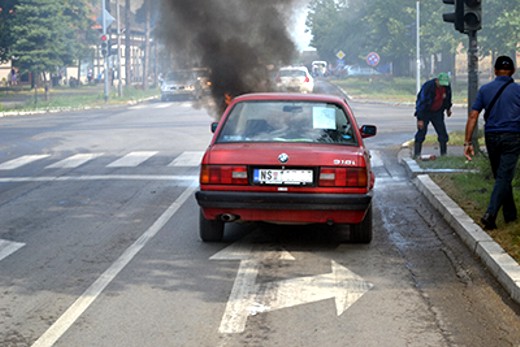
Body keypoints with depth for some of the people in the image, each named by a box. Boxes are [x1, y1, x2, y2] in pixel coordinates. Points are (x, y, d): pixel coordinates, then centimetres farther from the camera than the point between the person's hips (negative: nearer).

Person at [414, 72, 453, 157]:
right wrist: (420, 119, -30)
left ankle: (444, 154, 8)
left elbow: (448, 98, 12)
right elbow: (422, 102, -28)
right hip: (425, 112, -5)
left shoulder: (447, 87, -11)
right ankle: (417, 155, -12)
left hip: (437, 112, 5)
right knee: (421, 131, -13)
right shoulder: (428, 87, -28)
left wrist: (448, 108, 25)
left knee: (442, 133, -1)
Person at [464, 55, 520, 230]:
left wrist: (467, 142, 0)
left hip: (491, 137, 3)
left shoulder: (484, 89, 4)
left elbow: (473, 116, -1)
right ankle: (490, 214, -21)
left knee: (501, 177, 16)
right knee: (504, 177, -6)